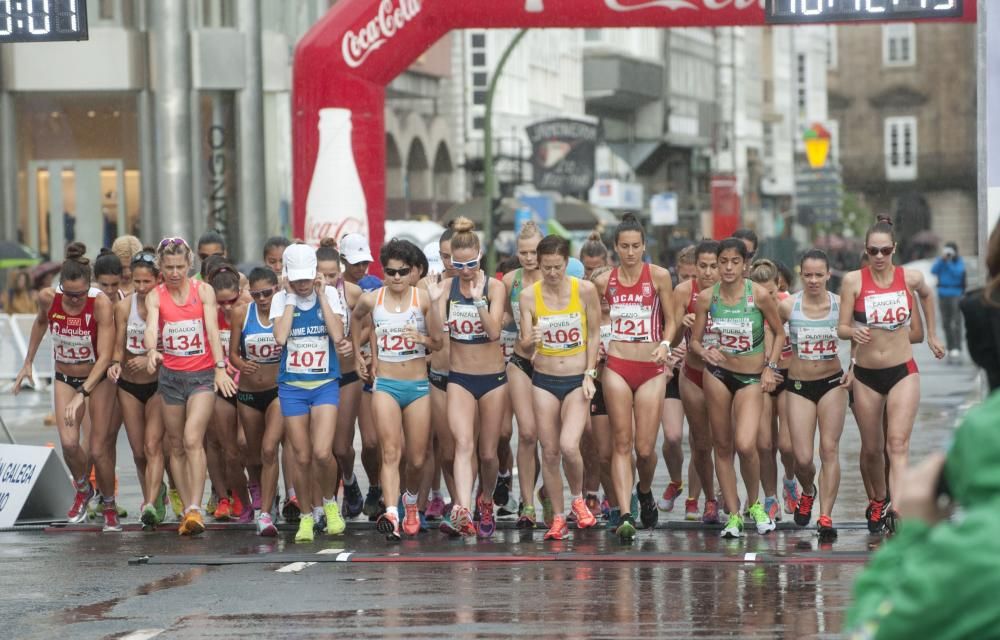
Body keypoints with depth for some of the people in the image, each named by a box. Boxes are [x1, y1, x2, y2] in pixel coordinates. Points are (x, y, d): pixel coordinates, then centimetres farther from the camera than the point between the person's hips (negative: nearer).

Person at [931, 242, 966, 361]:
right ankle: (950, 348, 15)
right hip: (943, 294, 4)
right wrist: (942, 259, -17)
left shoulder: (959, 262, -2)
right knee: (946, 323, 6)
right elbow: (933, 270, -8)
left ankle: (957, 349, -17)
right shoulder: (940, 261, 6)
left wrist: (949, 262, -19)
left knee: (956, 322, -12)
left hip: (956, 294, -4)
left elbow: (957, 273, -17)